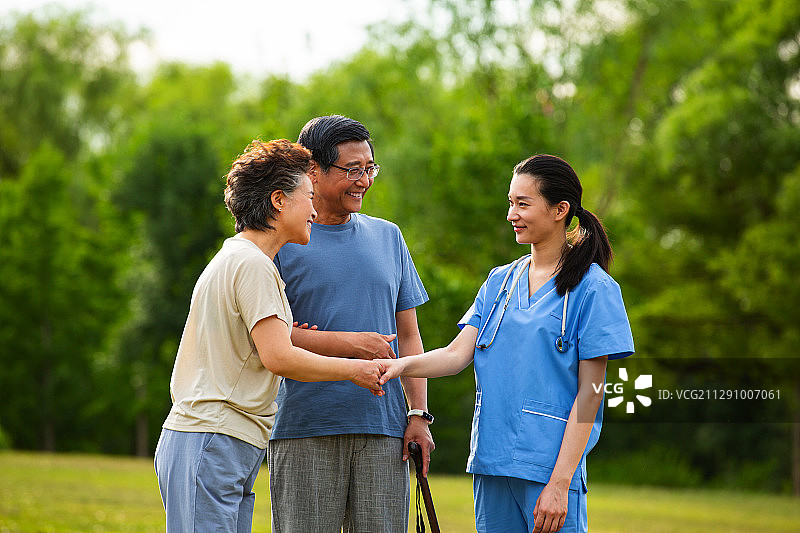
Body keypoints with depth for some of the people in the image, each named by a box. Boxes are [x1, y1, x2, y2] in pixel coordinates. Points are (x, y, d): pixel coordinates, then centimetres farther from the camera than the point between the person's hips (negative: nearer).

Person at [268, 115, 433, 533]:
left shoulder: (387, 236, 17)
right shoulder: (282, 241, 3)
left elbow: (407, 334, 17)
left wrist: (419, 413, 6)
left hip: (383, 428, 4)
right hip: (304, 428, -3)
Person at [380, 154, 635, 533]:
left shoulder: (593, 288, -4)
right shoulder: (499, 282, 14)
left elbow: (590, 391, -8)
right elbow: (458, 353, 4)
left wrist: (560, 481, -14)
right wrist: (405, 365, -16)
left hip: (550, 462, -5)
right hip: (491, 460, 5)